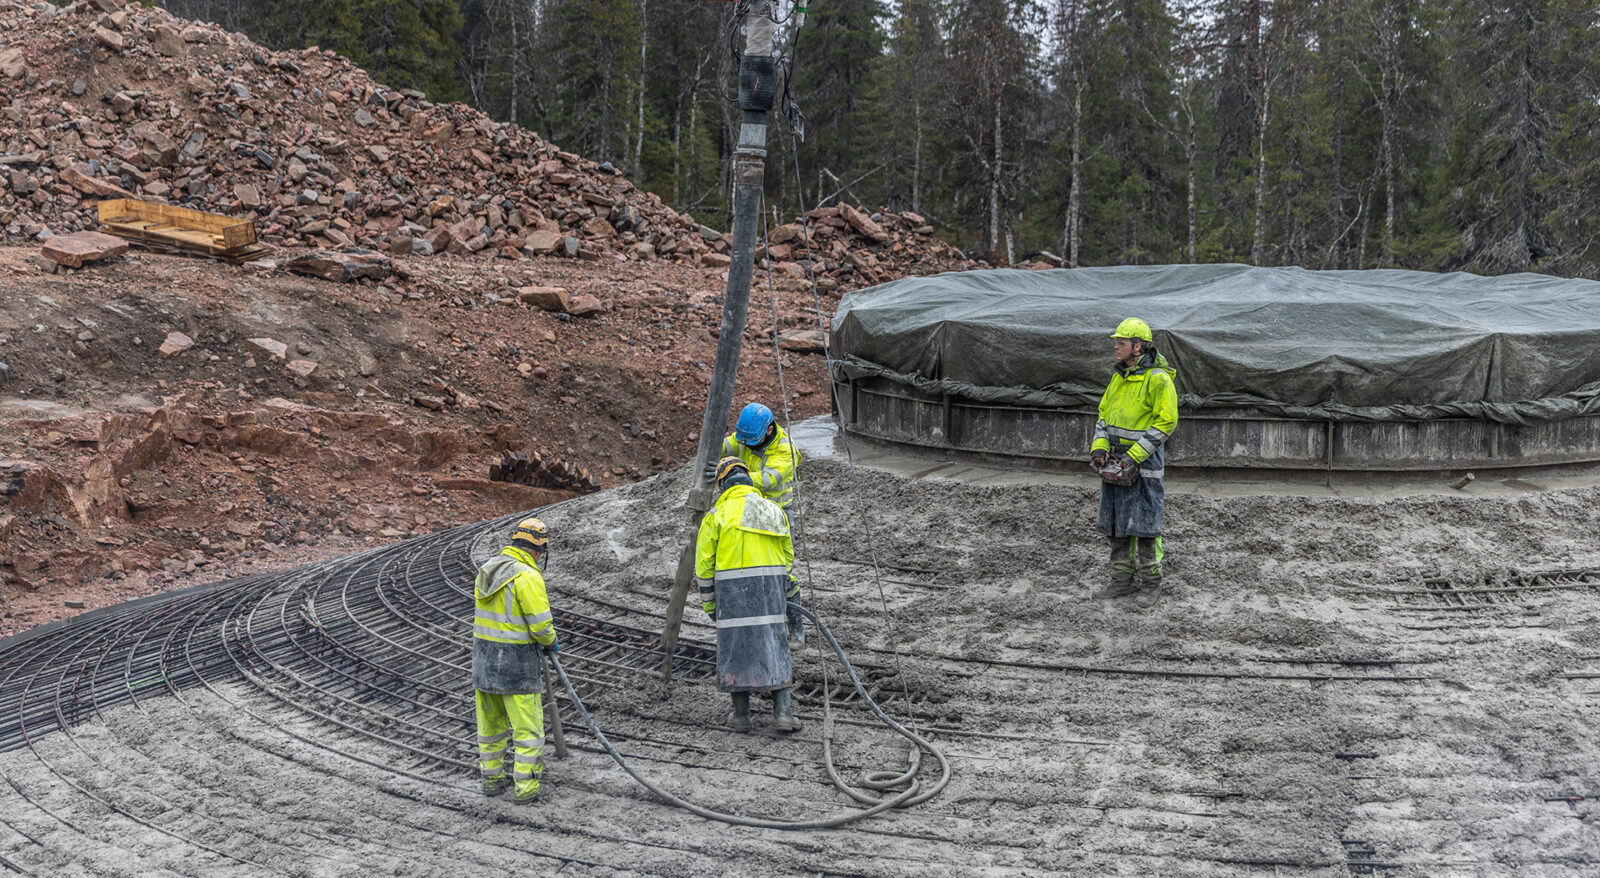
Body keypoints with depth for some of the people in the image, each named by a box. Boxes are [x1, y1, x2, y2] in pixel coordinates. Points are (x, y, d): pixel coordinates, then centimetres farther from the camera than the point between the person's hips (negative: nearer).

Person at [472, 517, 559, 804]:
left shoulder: (487, 570, 5)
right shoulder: (528, 577, -20)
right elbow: (541, 626, -20)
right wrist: (551, 641, 3)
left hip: (484, 659, 7)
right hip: (516, 664, -7)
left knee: (491, 723, 18)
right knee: (527, 727, 4)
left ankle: (493, 779, 29)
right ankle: (525, 787, 8)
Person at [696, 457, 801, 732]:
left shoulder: (716, 515, -1)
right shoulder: (774, 511, 10)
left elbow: (704, 564, -1)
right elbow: (788, 555, 16)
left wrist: (708, 602, 9)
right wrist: (788, 588, 28)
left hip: (733, 592, -2)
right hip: (771, 590, 2)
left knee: (736, 647, 8)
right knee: (774, 647, 7)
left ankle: (741, 715, 11)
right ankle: (782, 712, 2)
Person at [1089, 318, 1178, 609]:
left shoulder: (1158, 379, -13)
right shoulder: (1119, 377, 11)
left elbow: (1166, 422, -17)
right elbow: (1104, 413, 17)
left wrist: (1134, 456, -19)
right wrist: (1099, 447, 0)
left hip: (1143, 463, -8)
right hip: (1116, 462, 8)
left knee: (1143, 524, -5)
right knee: (1115, 523, 10)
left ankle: (1151, 584, 5)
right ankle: (1122, 579, 19)